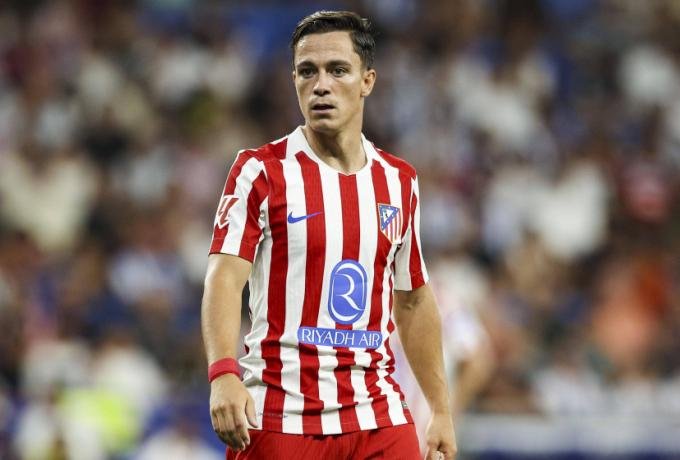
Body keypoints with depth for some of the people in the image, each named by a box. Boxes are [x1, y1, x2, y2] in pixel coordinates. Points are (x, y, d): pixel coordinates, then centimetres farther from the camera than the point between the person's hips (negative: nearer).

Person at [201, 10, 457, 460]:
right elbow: (225, 278, -13)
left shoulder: (399, 181, 12)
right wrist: (224, 375, -29)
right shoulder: (261, 171, -2)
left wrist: (441, 410, 15)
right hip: (277, 418, -4)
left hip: (381, 420, 4)